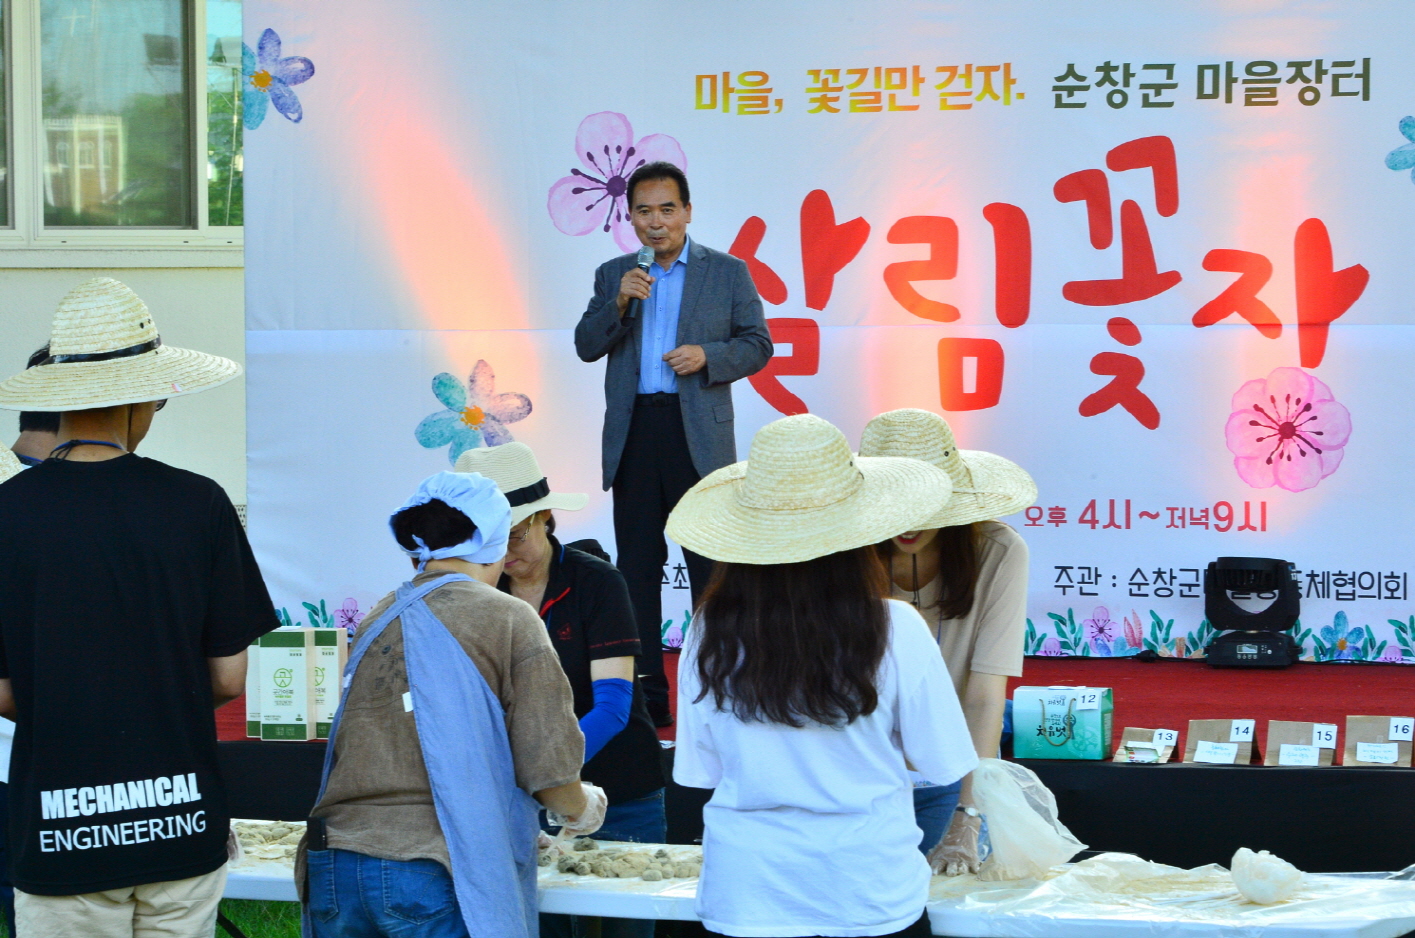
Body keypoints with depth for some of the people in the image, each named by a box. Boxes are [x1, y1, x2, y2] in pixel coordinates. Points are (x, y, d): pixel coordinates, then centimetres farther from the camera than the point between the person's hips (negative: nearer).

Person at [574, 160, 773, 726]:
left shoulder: (728, 273, 6)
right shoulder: (613, 275, 13)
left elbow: (757, 344, 5)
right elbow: (586, 347, 5)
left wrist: (708, 355, -13)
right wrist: (619, 302, -11)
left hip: (699, 436, -3)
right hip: (633, 435, 3)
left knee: (711, 568, -1)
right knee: (637, 568, 4)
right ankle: (645, 696, 8)